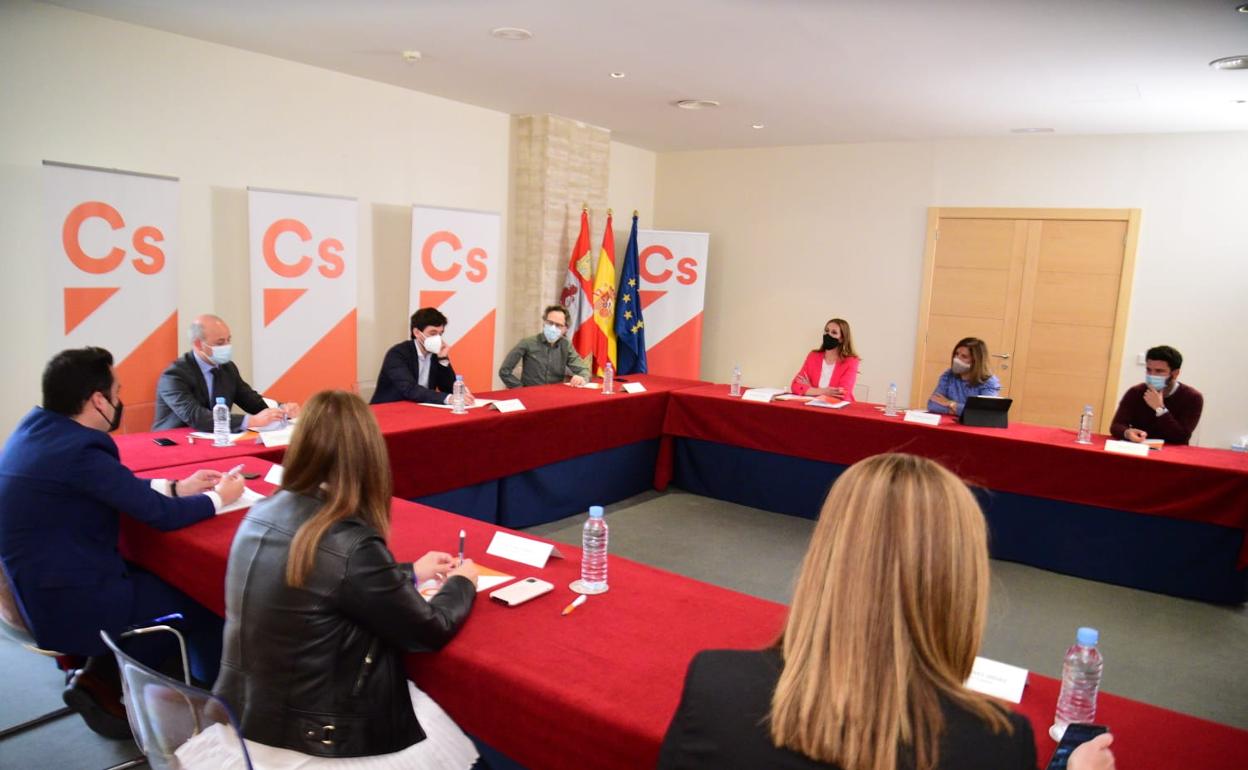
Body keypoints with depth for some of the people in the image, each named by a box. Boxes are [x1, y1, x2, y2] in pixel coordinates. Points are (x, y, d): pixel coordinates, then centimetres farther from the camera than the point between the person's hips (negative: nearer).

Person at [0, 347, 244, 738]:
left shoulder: (35, 426, 2)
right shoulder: (80, 451, -26)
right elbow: (161, 514, -19)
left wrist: (178, 486, 11)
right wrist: (219, 497, -2)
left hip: (37, 582, 10)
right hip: (66, 603, -9)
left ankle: (100, 675, 18)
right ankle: (104, 684, 15)